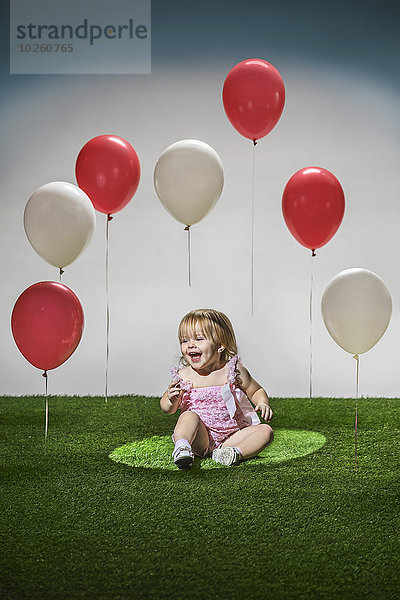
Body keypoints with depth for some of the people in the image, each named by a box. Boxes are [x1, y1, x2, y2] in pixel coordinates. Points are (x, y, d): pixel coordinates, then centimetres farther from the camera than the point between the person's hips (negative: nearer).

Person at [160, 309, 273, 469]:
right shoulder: (184, 376, -3)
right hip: (201, 440, -1)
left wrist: (263, 404, -11)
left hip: (230, 437, 1)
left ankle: (236, 453, -35)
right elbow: (167, 409, 6)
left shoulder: (234, 371, -4)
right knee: (189, 416, -29)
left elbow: (256, 391, 12)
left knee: (265, 431, -18)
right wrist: (171, 399, -17)